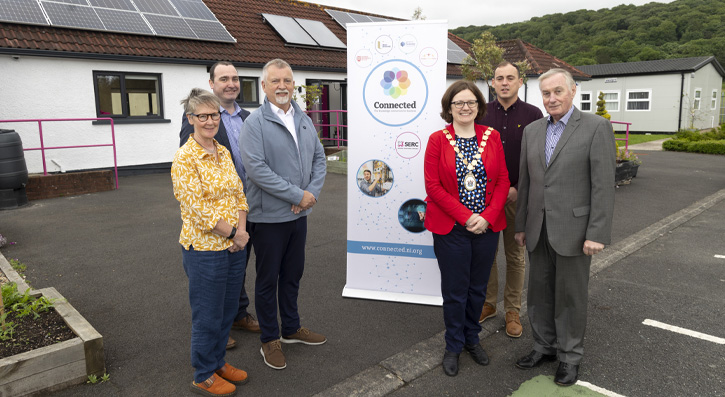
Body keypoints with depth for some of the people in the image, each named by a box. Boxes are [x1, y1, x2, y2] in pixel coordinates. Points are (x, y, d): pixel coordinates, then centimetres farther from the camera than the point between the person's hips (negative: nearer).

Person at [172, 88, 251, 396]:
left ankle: (218, 362, 40)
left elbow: (239, 194, 9)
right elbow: (197, 209, -19)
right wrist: (232, 233, -13)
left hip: (234, 246, 7)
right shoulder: (184, 158, -14)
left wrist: (240, 231, -6)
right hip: (204, 249, -7)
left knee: (227, 311, 19)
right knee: (207, 316, 8)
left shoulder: (224, 152, 9)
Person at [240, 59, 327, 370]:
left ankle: (292, 329, 37)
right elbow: (256, 169, -21)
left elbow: (319, 159, 10)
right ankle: (270, 340, 24)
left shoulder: (305, 121, 9)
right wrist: (298, 195, -19)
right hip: (269, 216, -6)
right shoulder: (255, 123, -12)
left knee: (293, 274, 19)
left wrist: (312, 193, -7)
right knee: (268, 279, 8)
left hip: (299, 214, 6)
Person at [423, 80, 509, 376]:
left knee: (478, 288, 15)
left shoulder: (492, 137, 4)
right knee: (455, 291, 7)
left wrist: (488, 217, -10)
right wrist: (466, 217, -14)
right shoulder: (438, 140, -4)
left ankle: (472, 338, 36)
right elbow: (433, 186, -9)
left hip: (487, 227, 3)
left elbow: (503, 181, 2)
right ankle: (453, 346, 27)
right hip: (451, 228, -3)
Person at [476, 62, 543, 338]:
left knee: (515, 255, 8)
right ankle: (488, 303, 26)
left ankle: (512, 311, 21)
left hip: (518, 195, -1)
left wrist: (518, 189, -10)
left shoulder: (533, 115, -1)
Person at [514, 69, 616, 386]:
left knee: (570, 296, 7)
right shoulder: (532, 130, 8)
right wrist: (521, 225, 11)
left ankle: (569, 356, 25)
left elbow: (603, 184, -12)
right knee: (539, 292, 14)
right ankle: (544, 347, 31)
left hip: (574, 229, -5)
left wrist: (597, 234, -16)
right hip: (539, 229, 5)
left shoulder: (596, 127, -8)